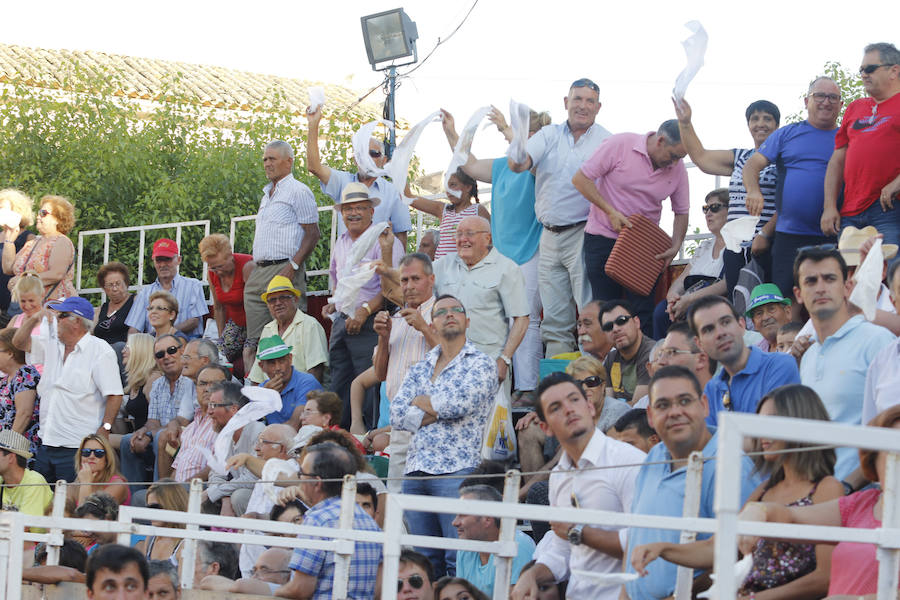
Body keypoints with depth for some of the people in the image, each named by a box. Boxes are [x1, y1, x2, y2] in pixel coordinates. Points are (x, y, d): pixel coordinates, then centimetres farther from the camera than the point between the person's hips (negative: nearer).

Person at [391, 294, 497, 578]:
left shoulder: (481, 363, 3)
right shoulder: (419, 369, 19)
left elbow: (459, 403, -13)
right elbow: (397, 415, 7)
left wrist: (420, 402, 4)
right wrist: (438, 412, -5)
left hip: (456, 469, -6)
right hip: (416, 470, 6)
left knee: (459, 560, -11)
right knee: (424, 562, 6)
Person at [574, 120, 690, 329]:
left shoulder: (677, 169, -2)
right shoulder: (620, 145, -13)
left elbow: (681, 212, 9)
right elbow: (580, 179, -11)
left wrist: (675, 247, -7)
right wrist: (611, 212, -17)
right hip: (603, 237, -2)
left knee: (643, 310, -7)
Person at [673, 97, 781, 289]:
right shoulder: (739, 157, 22)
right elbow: (700, 157, 27)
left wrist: (765, 234, -19)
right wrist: (684, 123, 19)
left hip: (767, 246, -6)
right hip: (736, 249, 6)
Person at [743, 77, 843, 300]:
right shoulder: (787, 134, 13)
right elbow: (752, 165, 10)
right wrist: (753, 191, -13)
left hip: (832, 239, 0)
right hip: (788, 236, 0)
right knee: (783, 299, -4)